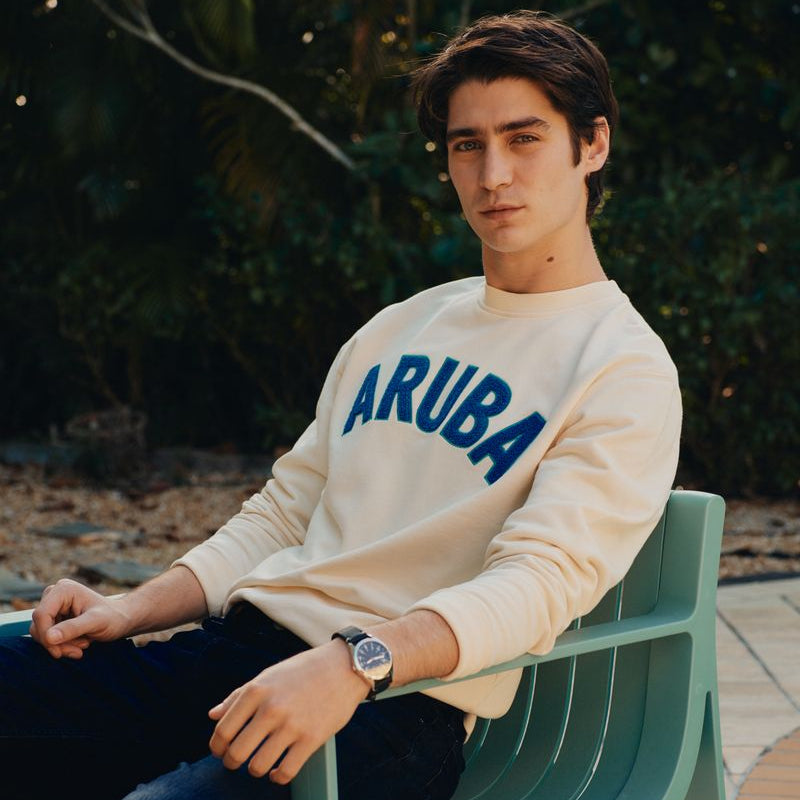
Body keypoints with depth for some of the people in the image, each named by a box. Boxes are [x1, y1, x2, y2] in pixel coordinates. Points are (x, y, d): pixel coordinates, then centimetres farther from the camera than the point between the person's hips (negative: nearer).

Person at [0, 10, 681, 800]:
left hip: (399, 701, -7)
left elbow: (543, 578, -15)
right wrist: (134, 610, 6)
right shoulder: (397, 329, 22)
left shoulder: (625, 371, -1)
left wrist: (353, 661, -30)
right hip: (238, 643, 7)